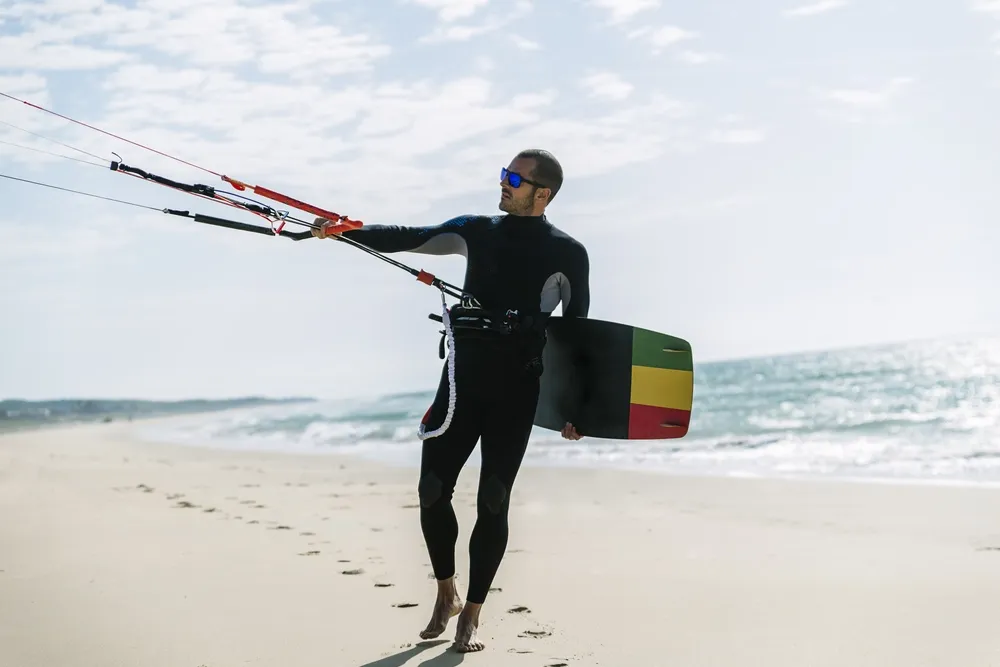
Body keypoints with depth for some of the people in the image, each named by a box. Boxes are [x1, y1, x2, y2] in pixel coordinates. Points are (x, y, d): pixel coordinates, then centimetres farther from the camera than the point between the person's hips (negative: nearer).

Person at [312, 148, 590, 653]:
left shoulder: (567, 254, 2)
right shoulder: (478, 232, 10)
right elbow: (406, 239, 0)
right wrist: (345, 230, -15)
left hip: (518, 391, -3)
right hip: (463, 379, 3)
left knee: (492, 501, -2)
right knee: (432, 490, 1)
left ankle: (471, 615, 10)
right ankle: (446, 593, 24)